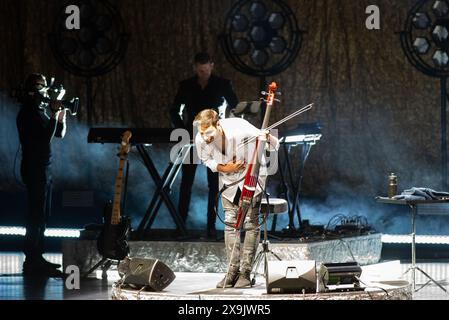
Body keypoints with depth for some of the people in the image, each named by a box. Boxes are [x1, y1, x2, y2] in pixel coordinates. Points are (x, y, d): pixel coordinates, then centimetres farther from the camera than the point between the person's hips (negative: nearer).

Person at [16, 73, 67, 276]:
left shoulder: (41, 111, 14)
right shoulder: (28, 113, -14)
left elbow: (59, 134, 17)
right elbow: (46, 138, -22)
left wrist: (61, 117, 2)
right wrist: (54, 115, -20)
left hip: (44, 168, 10)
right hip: (35, 169, -10)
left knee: (41, 215, 12)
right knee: (37, 216, -10)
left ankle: (35, 258, 18)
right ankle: (32, 262, -10)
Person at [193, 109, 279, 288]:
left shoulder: (240, 128, -34)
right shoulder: (200, 140, -23)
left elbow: (275, 147, -26)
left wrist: (267, 138, -50)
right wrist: (223, 168, -17)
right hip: (228, 180, 4)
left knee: (250, 223, -9)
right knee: (230, 223, 0)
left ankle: (246, 273, -6)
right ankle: (233, 271, 6)